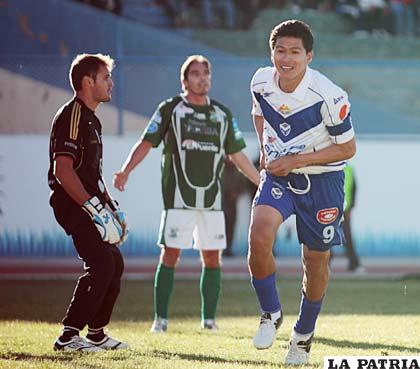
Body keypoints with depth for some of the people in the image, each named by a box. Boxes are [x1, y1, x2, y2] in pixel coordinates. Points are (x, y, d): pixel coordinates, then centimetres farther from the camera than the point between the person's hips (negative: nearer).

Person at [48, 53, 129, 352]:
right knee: (102, 264, -17)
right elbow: (63, 171, -23)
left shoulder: (91, 119, 17)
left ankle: (96, 333, 24)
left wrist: (111, 206, 17)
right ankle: (69, 336, -15)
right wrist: (96, 209, -23)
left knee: (115, 264, 13)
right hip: (73, 205, -10)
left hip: (88, 202, 10)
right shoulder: (72, 117, -15)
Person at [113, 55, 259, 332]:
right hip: (178, 197, -4)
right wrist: (126, 171, -18)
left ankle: (209, 318, 10)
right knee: (170, 255, -7)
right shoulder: (170, 109, 2)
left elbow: (237, 155, 20)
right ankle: (161, 318, -4)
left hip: (212, 199, 4)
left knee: (212, 258, 2)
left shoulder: (223, 114, 14)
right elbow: (147, 143, -3)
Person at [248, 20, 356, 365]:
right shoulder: (261, 82, -9)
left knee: (316, 261, 8)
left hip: (322, 180, -2)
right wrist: (266, 149, 3)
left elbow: (347, 148, -13)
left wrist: (296, 160, -19)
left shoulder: (329, 96, -23)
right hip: (278, 176, 2)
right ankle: (271, 313, -1)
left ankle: (304, 335, 31)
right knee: (259, 237, -23)